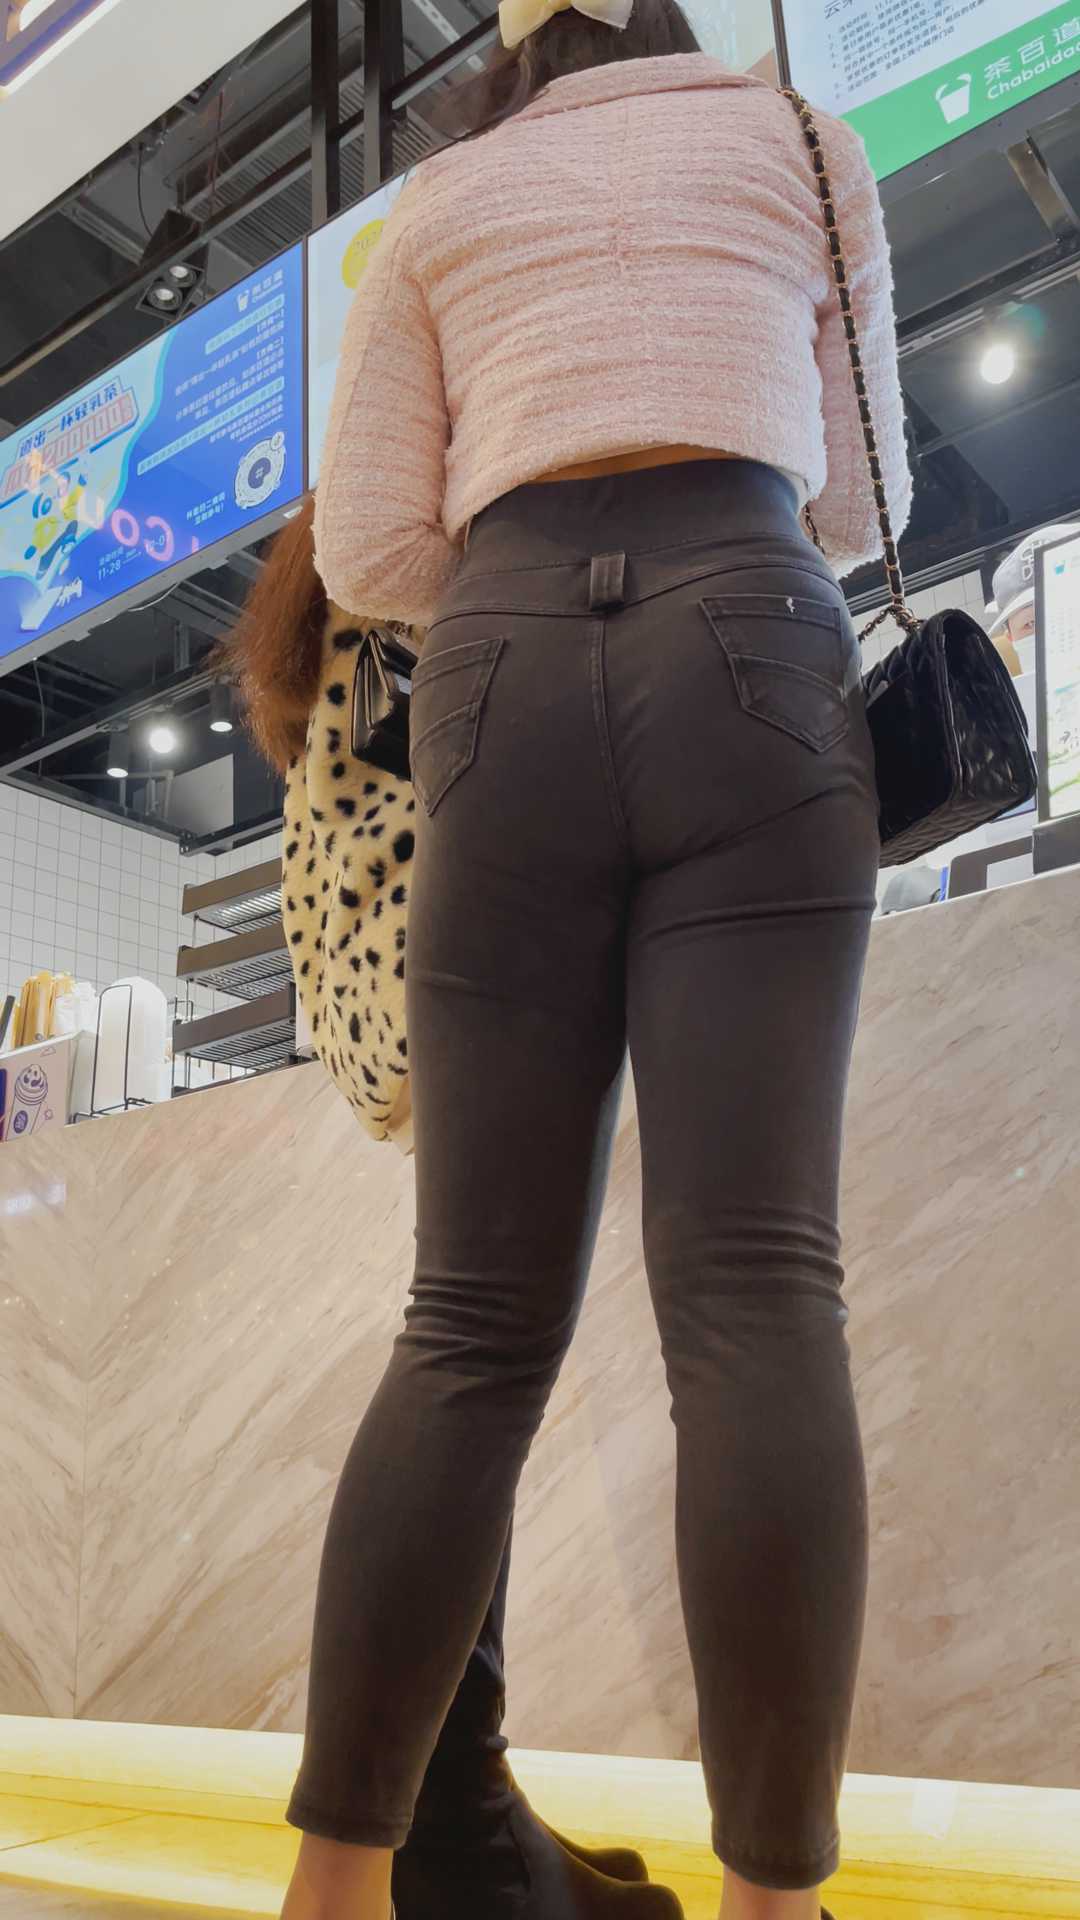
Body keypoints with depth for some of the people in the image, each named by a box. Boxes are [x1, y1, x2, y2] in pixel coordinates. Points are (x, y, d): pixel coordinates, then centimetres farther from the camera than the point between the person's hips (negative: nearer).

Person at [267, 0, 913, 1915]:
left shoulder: (433, 204, 27)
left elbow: (371, 557, 15)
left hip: (507, 695, 1)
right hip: (748, 664, -1)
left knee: (479, 1324, 0)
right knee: (755, 1289, -13)